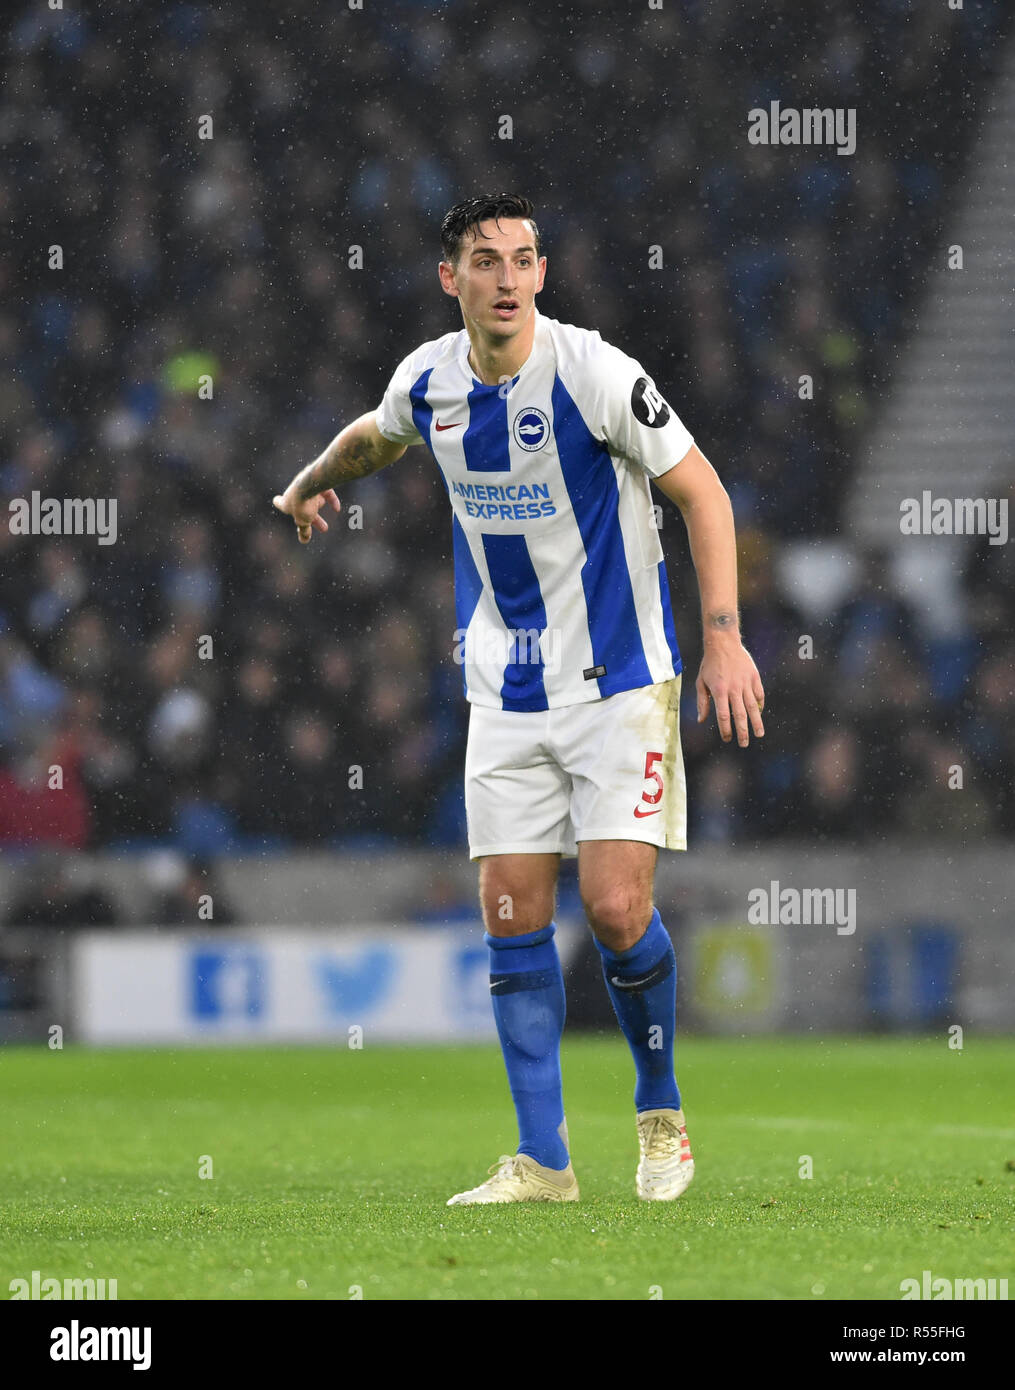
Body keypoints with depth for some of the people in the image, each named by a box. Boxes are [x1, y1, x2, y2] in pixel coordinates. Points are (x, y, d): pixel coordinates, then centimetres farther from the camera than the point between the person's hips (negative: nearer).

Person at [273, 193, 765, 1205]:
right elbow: (373, 435, 25)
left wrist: (725, 637, -16)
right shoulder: (427, 382, 0)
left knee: (616, 908, -12)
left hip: (619, 680, -4)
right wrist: (312, 484, 44)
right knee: (513, 916, -2)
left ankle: (660, 1111, 13)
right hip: (506, 694, 4)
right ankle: (541, 1160, 4)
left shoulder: (594, 374, -16)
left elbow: (701, 491, -9)